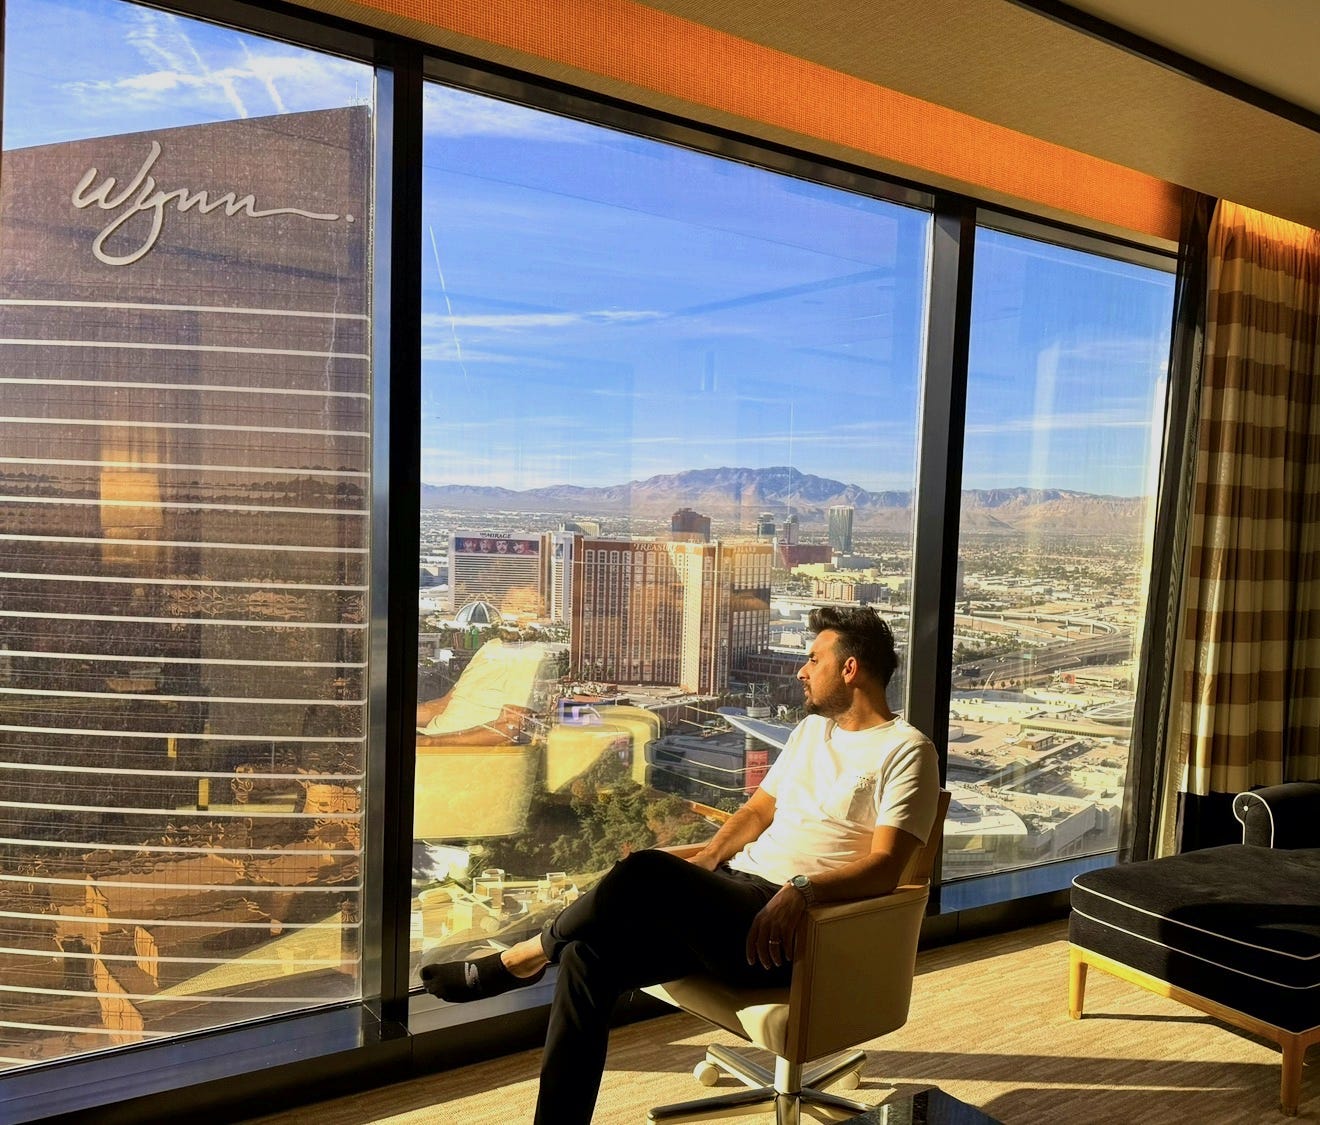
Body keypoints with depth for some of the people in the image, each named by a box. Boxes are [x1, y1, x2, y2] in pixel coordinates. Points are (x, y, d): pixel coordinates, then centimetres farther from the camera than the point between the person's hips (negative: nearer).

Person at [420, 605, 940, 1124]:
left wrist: (802, 889, -28)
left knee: (645, 872, -29)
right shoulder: (811, 729, 22)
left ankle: (521, 959, -4)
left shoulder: (905, 750, -3)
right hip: (733, 890, 8)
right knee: (589, 955, -15)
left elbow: (884, 867, -13)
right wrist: (707, 858, 5)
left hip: (788, 926, -8)